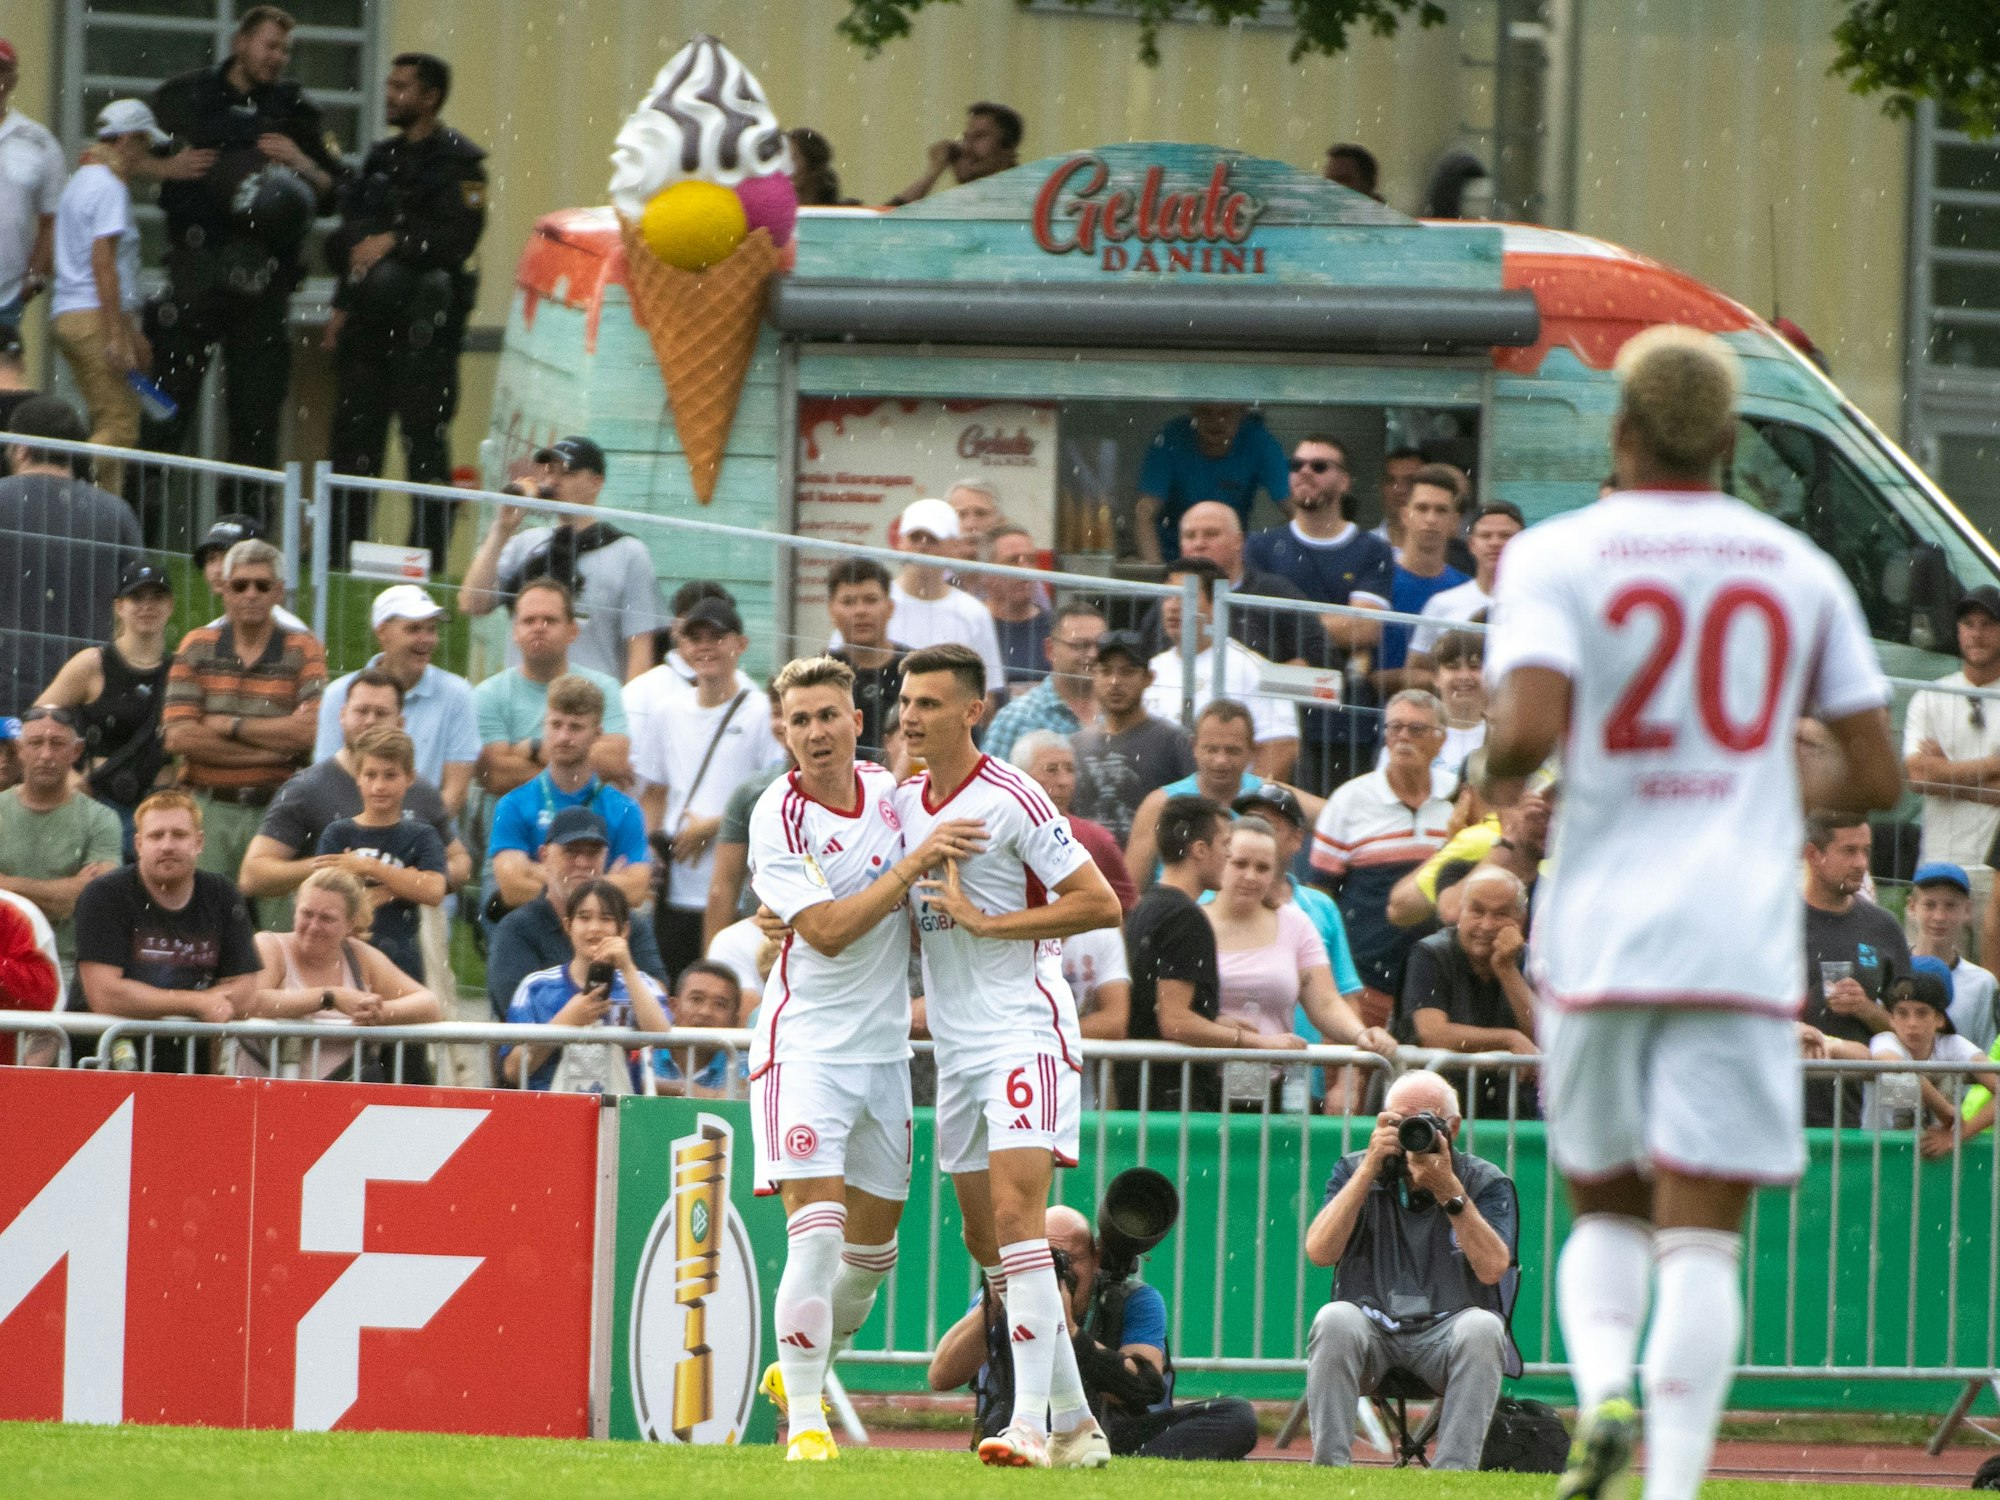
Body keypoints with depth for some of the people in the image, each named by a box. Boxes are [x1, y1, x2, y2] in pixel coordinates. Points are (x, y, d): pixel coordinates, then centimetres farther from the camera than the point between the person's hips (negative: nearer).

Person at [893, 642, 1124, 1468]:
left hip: (1025, 1029, -8)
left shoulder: (1012, 801, -12)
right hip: (955, 1042, 8)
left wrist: (983, 920, -17)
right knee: (985, 1240, 8)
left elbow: (1101, 904, -14)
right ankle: (1074, 1422, 17)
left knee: (1014, 1216, -19)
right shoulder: (904, 803, 11)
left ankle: (1030, 1423, -21)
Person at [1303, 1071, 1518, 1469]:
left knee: (1483, 1328, -33)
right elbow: (1319, 1252, -7)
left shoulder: (1488, 1185, 5)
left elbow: (1492, 1268, -12)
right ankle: (1330, 1464, -32)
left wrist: (1449, 1190, -19)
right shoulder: (1354, 1172, 10)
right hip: (1370, 1326, 1)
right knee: (1334, 1320, -32)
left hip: (1448, 1335, -1)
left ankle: (1454, 1470, -35)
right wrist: (1370, 1168, -11)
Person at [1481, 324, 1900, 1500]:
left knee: (1605, 1211, 18)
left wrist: (1503, 774, 7)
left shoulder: (1556, 557, 0)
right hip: (1745, 938, 0)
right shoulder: (1802, 570, 8)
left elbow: (1527, 730, -15)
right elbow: (1877, 780, 8)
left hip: (1599, 930, 0)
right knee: (1703, 1236, -2)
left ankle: (1601, 1391, -9)